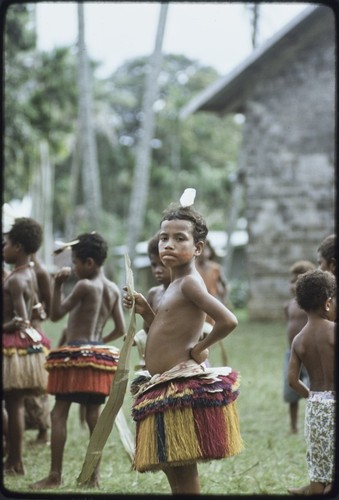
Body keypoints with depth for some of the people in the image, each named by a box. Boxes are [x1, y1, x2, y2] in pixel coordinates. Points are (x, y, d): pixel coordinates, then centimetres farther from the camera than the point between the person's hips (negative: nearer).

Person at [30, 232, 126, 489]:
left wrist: (58, 285, -7)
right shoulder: (114, 290, 9)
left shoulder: (84, 285, -11)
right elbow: (121, 329, 10)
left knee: (59, 414, -4)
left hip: (76, 355, -7)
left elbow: (56, 314, -9)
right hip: (100, 354, 7)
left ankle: (55, 475, -6)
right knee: (94, 414, 7)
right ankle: (94, 475, 8)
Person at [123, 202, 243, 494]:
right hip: (165, 388, 10)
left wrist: (199, 349, -14)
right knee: (172, 469, 15)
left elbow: (228, 321, -27)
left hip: (182, 387, -10)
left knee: (183, 472, -5)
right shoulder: (175, 284, 15)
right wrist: (145, 311, 9)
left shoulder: (190, 282, -13)